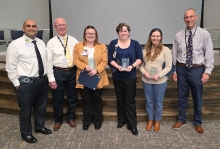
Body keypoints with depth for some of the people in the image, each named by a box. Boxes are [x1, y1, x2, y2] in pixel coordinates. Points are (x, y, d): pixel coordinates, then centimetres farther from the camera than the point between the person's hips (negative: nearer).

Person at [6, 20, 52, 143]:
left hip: (42, 80, 6)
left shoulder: (41, 43, 7)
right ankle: (26, 133, 32)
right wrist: (17, 83, -10)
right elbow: (11, 67, -9)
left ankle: (40, 127, 44)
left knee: (41, 107, 21)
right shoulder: (15, 44, -11)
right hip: (26, 82, -5)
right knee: (26, 109, 10)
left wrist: (47, 77, 8)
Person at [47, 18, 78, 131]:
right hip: (58, 72, -2)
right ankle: (58, 120, 32)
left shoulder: (73, 40, 3)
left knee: (73, 97, 14)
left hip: (72, 71, 2)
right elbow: (48, 62, -6)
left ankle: (70, 118, 36)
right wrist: (51, 79, -10)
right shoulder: (51, 42, -4)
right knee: (58, 98, 10)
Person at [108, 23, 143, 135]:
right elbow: (110, 59, -1)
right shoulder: (113, 43, 2)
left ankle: (132, 125, 9)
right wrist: (117, 66, -19)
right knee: (120, 99, 14)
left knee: (130, 100, 1)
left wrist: (132, 66, -18)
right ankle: (121, 120, 30)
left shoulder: (135, 44, 0)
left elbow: (140, 58, -1)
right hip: (117, 76, 2)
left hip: (130, 76, -1)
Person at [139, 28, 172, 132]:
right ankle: (150, 120, 37)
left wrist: (159, 75, -20)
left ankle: (157, 121, 34)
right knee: (149, 101, 17)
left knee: (158, 102, 13)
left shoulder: (165, 50, -7)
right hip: (146, 81, 3)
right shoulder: (146, 50, 2)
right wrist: (144, 72, -15)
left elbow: (168, 66, -8)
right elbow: (141, 64, 5)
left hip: (160, 81, -2)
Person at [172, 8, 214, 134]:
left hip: (197, 69, -1)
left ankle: (197, 122, 34)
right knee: (182, 96, 14)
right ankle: (181, 120, 35)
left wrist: (207, 72, -10)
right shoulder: (178, 36, -1)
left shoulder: (204, 34, -6)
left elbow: (209, 54, -5)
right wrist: (174, 71, 4)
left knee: (197, 97, 13)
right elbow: (174, 55, 4)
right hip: (182, 69, 2)